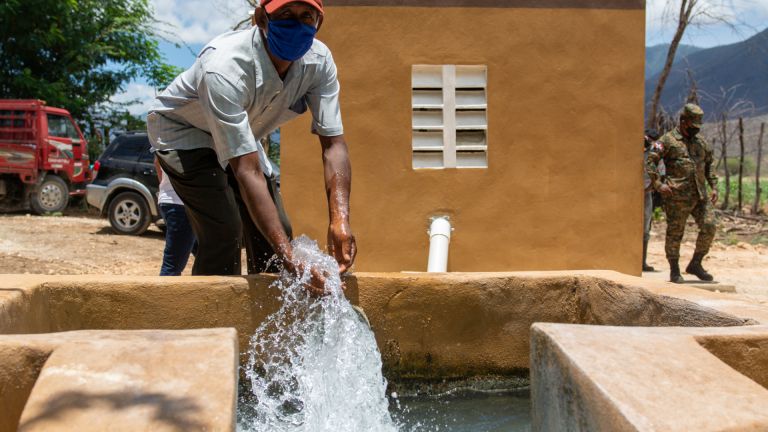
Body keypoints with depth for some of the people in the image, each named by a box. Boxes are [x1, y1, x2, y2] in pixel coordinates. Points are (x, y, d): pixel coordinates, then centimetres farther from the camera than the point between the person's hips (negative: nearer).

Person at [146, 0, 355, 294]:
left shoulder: (319, 60, -22)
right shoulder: (223, 68, -41)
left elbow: (333, 144, -23)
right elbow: (248, 172, -44)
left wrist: (340, 221, -39)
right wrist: (291, 259, -49)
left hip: (241, 135, 6)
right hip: (184, 133, -6)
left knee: (277, 230, 1)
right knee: (224, 231, -23)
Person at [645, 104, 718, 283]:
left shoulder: (701, 142, 16)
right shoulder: (668, 140, -2)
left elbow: (709, 165, 24)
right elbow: (650, 161, -6)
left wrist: (713, 187, 13)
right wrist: (658, 184, -14)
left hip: (700, 195, 5)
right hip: (678, 196, -5)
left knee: (709, 227, -3)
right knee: (675, 233, 0)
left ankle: (695, 264, 12)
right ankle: (674, 271, 13)